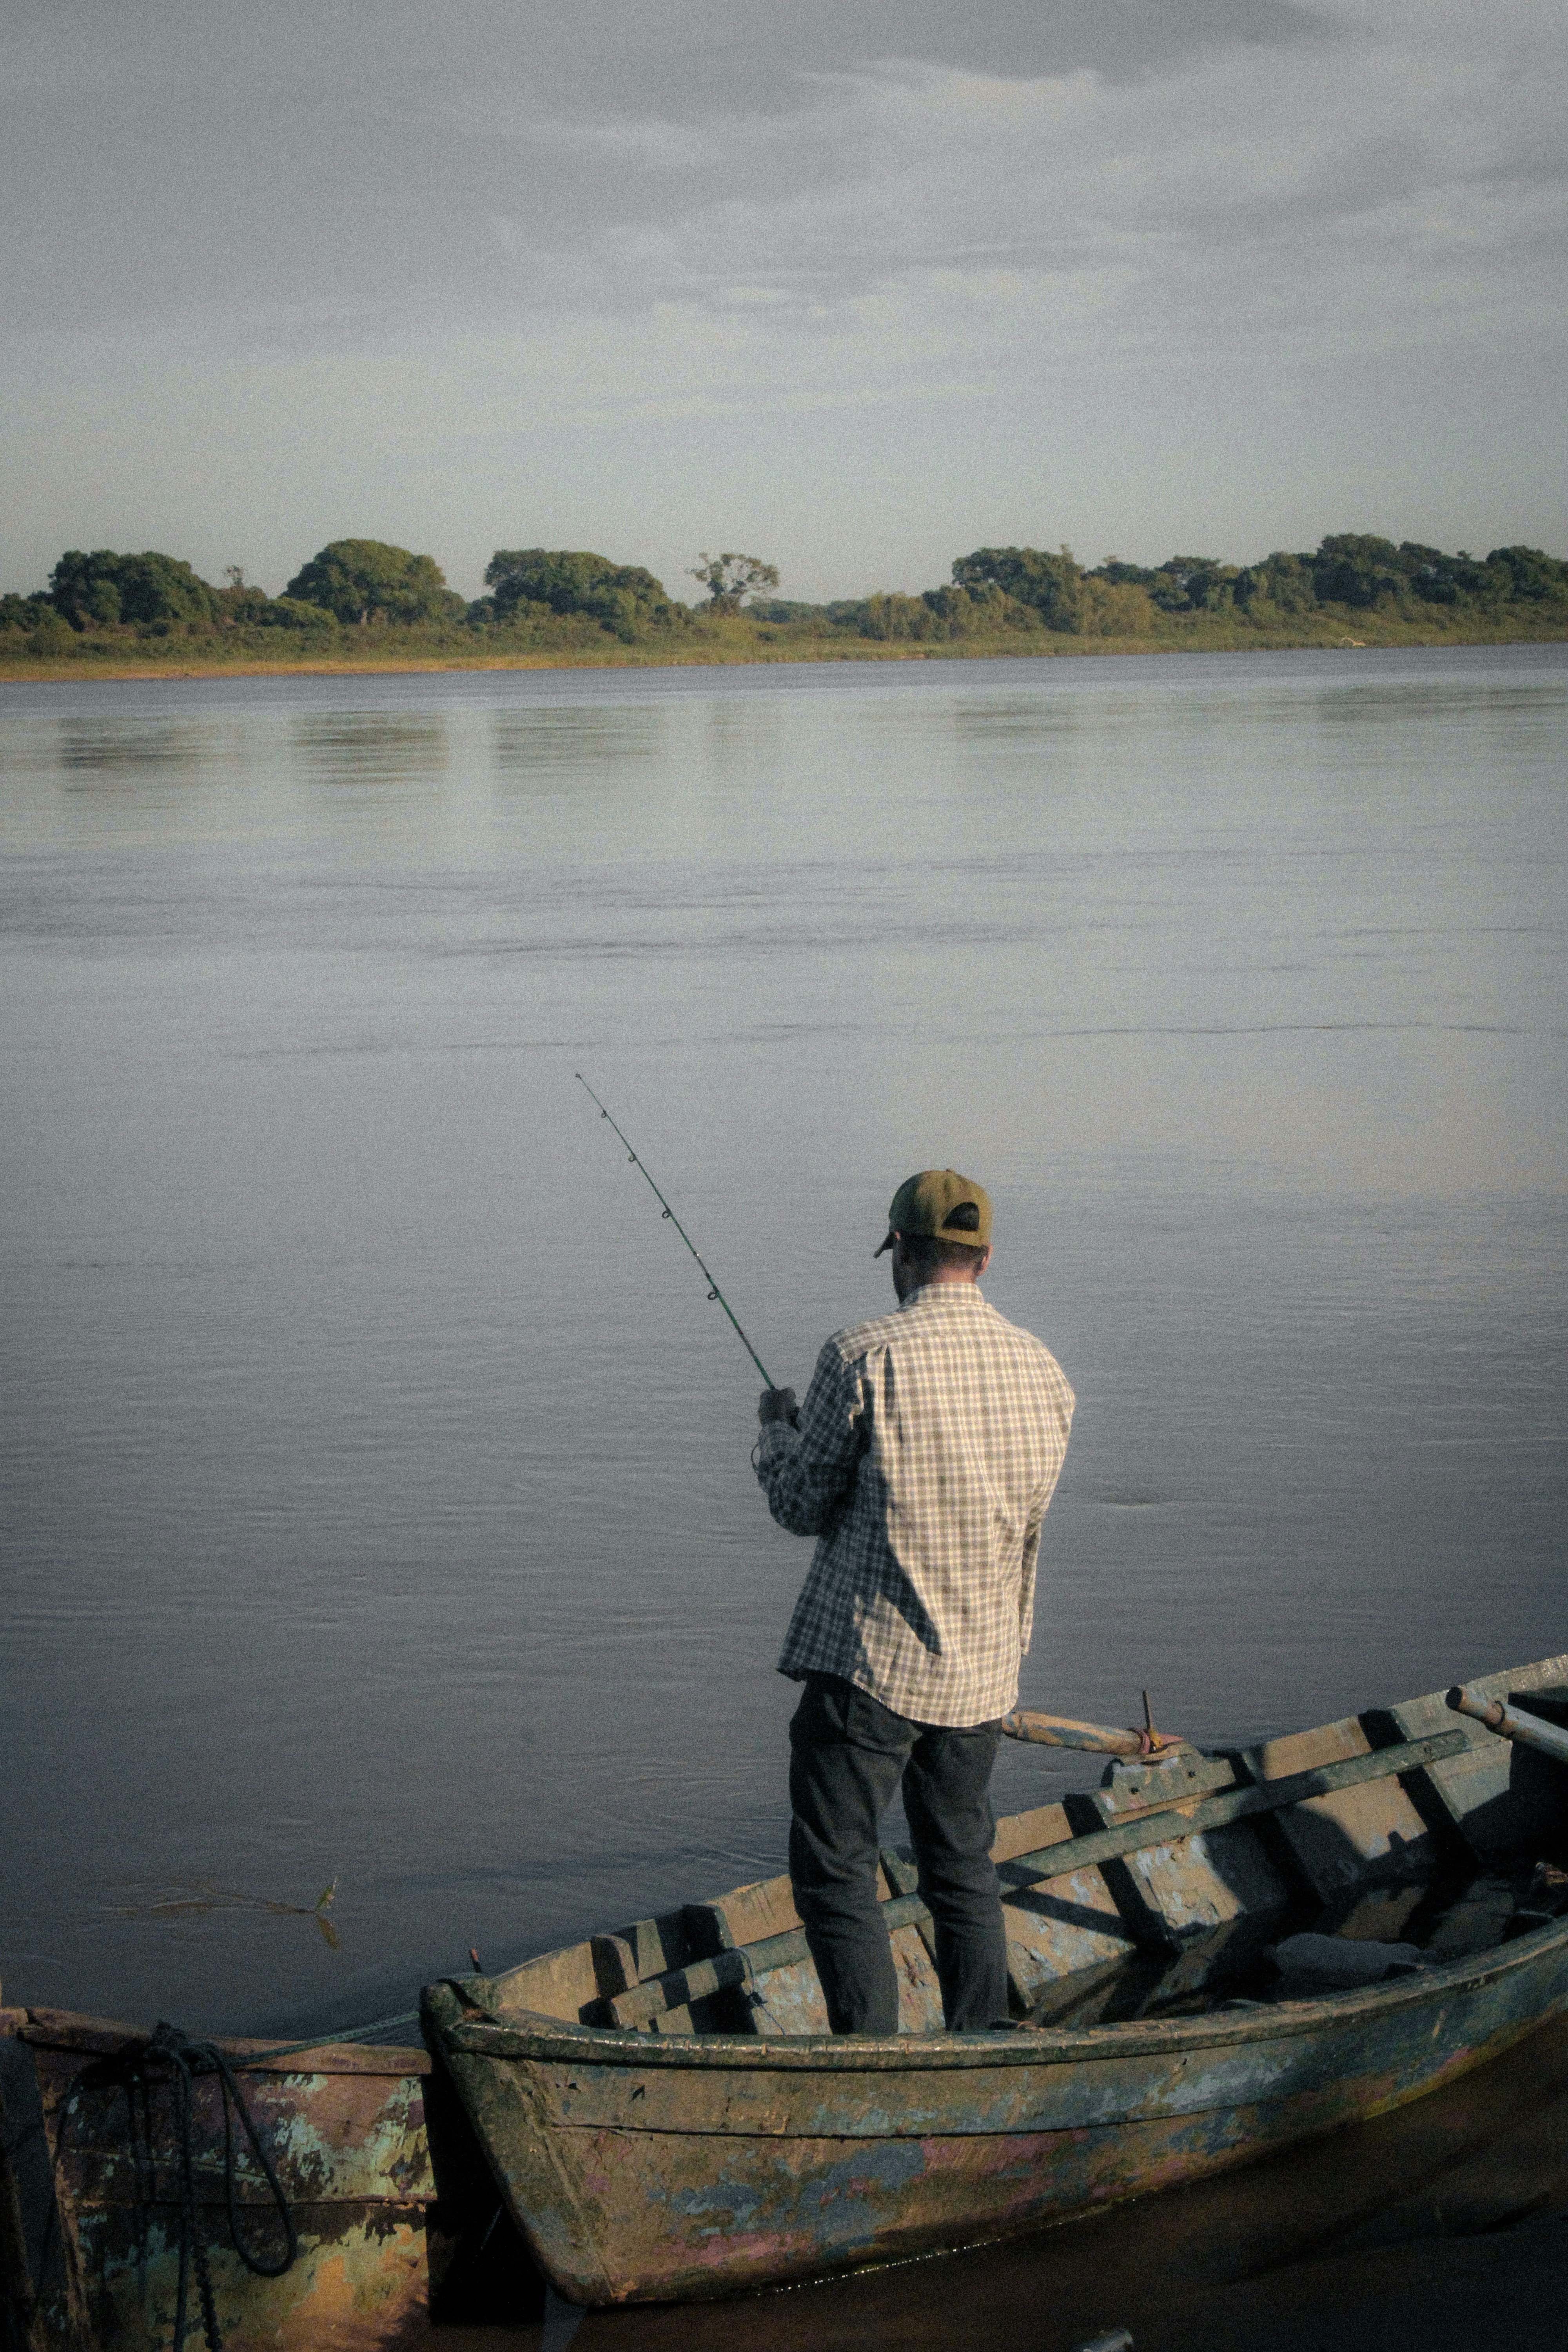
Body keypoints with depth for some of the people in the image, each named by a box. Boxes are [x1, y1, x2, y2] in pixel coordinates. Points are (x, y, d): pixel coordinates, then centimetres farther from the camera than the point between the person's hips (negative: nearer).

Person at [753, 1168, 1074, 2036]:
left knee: (834, 1871, 2)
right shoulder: (1042, 1370, 3)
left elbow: (802, 1506, -5)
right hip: (983, 1670, 6)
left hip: (868, 1659, -5)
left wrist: (778, 1429, 14)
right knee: (964, 1873, 17)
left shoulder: (864, 1358, -13)